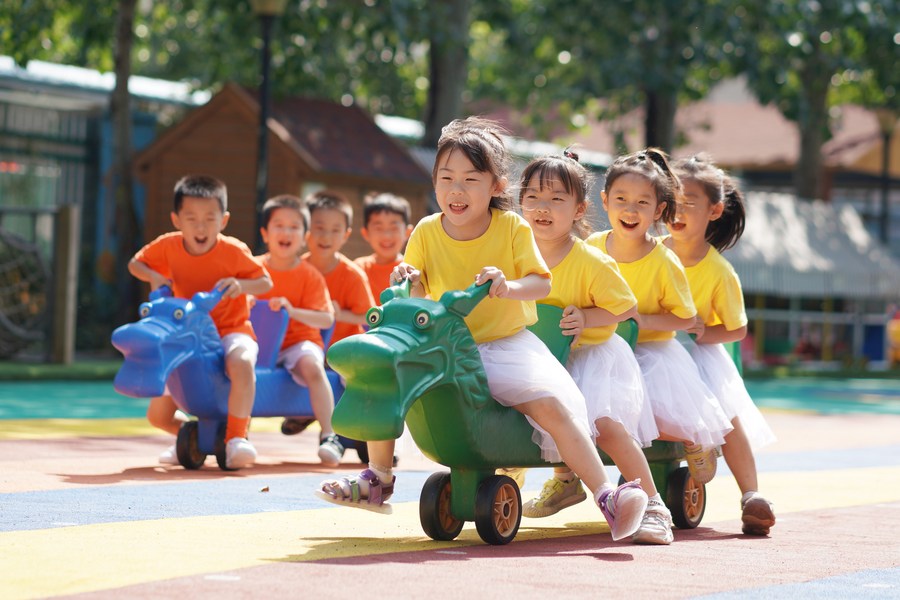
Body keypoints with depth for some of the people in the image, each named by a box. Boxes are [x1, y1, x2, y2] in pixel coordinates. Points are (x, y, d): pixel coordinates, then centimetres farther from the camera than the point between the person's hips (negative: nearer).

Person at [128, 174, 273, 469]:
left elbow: (266, 282, -6)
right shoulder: (168, 246, -6)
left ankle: (236, 437, -33)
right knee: (157, 415, 1)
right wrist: (153, 277, -13)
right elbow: (135, 263, 9)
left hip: (231, 331, -4)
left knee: (241, 363, -43)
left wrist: (242, 285, -28)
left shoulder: (234, 251, -14)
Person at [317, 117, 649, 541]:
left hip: (506, 347, -3)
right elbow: (417, 299, 2)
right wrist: (408, 284, -21)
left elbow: (542, 283, -11)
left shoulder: (512, 228, -6)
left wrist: (509, 287, -32)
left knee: (552, 405, -25)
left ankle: (606, 496, -23)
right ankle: (378, 479, 6)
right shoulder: (426, 232, -1)